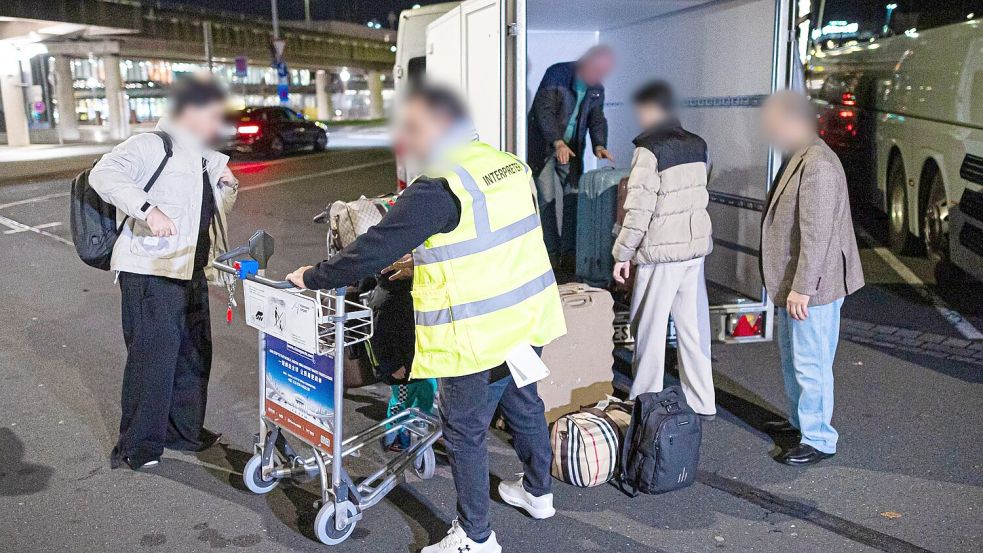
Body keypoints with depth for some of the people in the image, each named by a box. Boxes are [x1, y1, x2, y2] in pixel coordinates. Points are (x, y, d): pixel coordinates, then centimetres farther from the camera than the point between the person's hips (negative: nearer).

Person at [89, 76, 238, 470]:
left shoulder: (203, 158, 19)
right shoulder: (152, 145, -9)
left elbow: (213, 211, 29)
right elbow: (104, 174, -23)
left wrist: (226, 188, 8)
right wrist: (148, 208, -34)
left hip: (191, 274, 9)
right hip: (151, 274, -9)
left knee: (194, 354, 14)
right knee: (153, 357, -5)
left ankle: (184, 431, 29)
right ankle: (138, 446, 9)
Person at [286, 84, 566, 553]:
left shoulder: (438, 188, -21)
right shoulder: (508, 165, 5)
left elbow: (373, 251, -20)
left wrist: (312, 278, -5)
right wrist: (425, 263, 22)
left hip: (478, 335, -8)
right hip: (527, 316, 9)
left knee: (464, 431, 8)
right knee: (523, 405, 25)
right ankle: (538, 492, 46)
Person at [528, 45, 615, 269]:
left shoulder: (596, 89, 4)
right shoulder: (557, 73, -15)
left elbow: (596, 118, 7)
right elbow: (543, 109, -22)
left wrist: (599, 145, -14)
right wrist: (557, 142, -33)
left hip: (571, 148, 6)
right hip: (544, 146, -5)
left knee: (574, 197, 2)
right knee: (547, 199, -5)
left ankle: (569, 253, 10)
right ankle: (551, 253, 3)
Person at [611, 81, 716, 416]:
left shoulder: (650, 150, -13)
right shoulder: (697, 145, 8)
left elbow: (639, 210, -17)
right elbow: (698, 196, 13)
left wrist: (623, 253, -10)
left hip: (661, 252, -7)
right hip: (696, 247, 7)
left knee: (650, 331, 4)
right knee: (693, 326, 14)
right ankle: (702, 403, 22)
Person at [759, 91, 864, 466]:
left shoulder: (817, 165, -20)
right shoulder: (799, 159, 12)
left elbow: (817, 233, -25)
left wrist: (802, 288, -25)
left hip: (812, 286, -11)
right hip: (791, 284, 11)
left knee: (810, 364, -1)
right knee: (792, 357, 22)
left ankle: (819, 440, 11)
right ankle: (800, 418, 39)